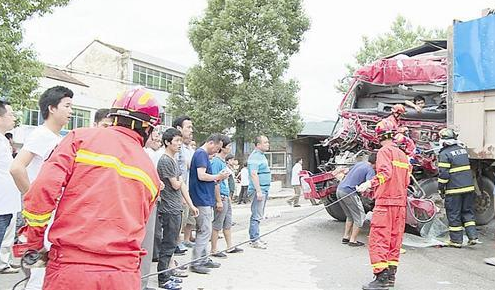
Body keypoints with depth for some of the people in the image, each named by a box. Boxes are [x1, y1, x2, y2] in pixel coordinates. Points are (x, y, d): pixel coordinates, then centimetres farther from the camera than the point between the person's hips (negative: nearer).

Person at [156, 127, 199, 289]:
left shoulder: (174, 160, 16)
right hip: (169, 209, -9)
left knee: (171, 244, 15)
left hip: (176, 209, 9)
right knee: (168, 245, -3)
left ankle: (167, 275, 24)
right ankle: (163, 280, 6)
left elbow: (182, 186, 16)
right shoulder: (165, 161, -13)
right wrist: (180, 180, 8)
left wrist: (191, 205, 14)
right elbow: (175, 185, -15)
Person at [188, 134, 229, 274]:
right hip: (203, 199, -11)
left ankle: (203, 259, 23)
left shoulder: (203, 154, 19)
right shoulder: (201, 154, -13)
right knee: (205, 231, -7)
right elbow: (201, 176, -23)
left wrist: (216, 179, 9)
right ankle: (195, 263, -1)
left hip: (205, 199, 11)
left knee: (204, 231, 15)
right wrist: (218, 177, -11)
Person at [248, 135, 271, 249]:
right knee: (256, 216, -6)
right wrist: (258, 191, -25)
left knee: (258, 215, 14)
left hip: (263, 189, 10)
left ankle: (254, 237, 22)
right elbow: (253, 174, -23)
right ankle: (254, 240, -2)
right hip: (259, 189, -10)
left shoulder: (261, 155, 17)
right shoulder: (255, 156, -15)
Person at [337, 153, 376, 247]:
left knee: (350, 216, 23)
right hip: (349, 192, -8)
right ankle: (352, 240, 6)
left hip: (339, 189, 8)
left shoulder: (359, 163, 18)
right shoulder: (370, 170, -7)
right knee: (359, 217, 5)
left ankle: (346, 237, 25)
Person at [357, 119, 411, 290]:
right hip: (400, 201, 8)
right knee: (395, 238, 11)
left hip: (385, 200, -8)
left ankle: (381, 278, -12)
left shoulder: (384, 151, -5)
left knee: (378, 239, -8)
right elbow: (406, 181, 19)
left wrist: (370, 183, -26)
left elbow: (385, 172, -21)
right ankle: (390, 275, 16)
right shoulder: (402, 154, 18)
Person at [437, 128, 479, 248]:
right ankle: (473, 236, 9)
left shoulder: (444, 154, -12)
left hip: (454, 189, -6)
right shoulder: (463, 149, 10)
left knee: (454, 215, 3)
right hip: (469, 187, 6)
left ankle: (456, 240, 9)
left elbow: (443, 174, -13)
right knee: (468, 212, 15)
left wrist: (441, 189, -5)